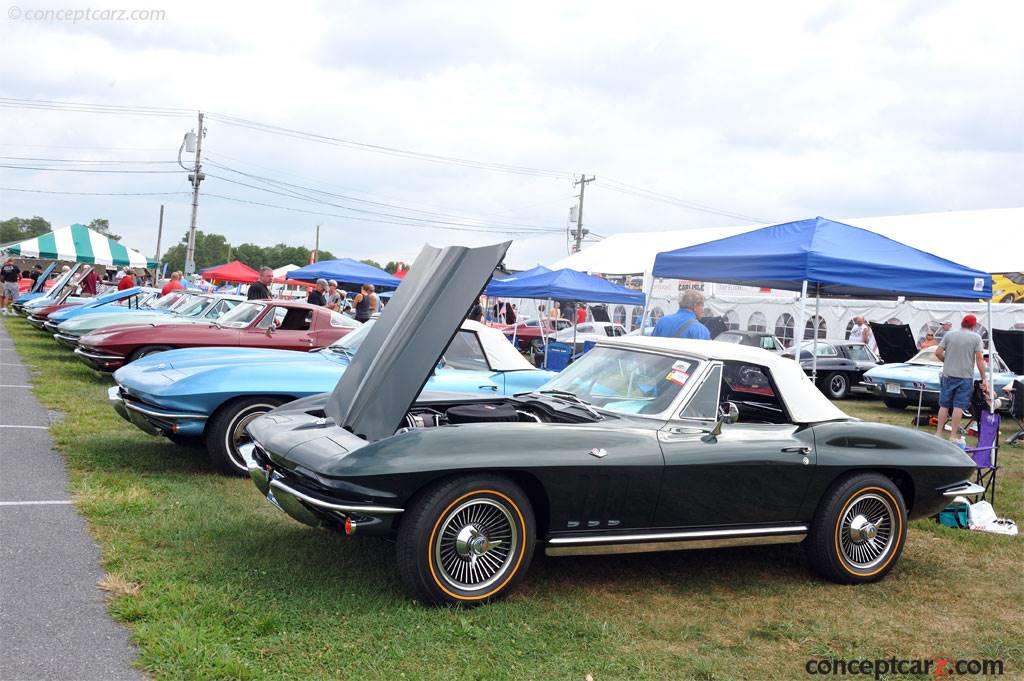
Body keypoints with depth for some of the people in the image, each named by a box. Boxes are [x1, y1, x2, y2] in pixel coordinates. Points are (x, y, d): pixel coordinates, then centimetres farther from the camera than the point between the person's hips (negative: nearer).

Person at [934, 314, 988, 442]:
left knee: (944, 405, 9)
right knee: (959, 406, 1)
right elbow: (979, 358, -7)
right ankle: (953, 435, 1)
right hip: (965, 376, -2)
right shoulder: (976, 337, -3)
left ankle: (938, 433, 11)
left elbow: (938, 352, -3)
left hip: (948, 375, 2)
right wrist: (984, 379, -5)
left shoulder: (949, 335, 2)